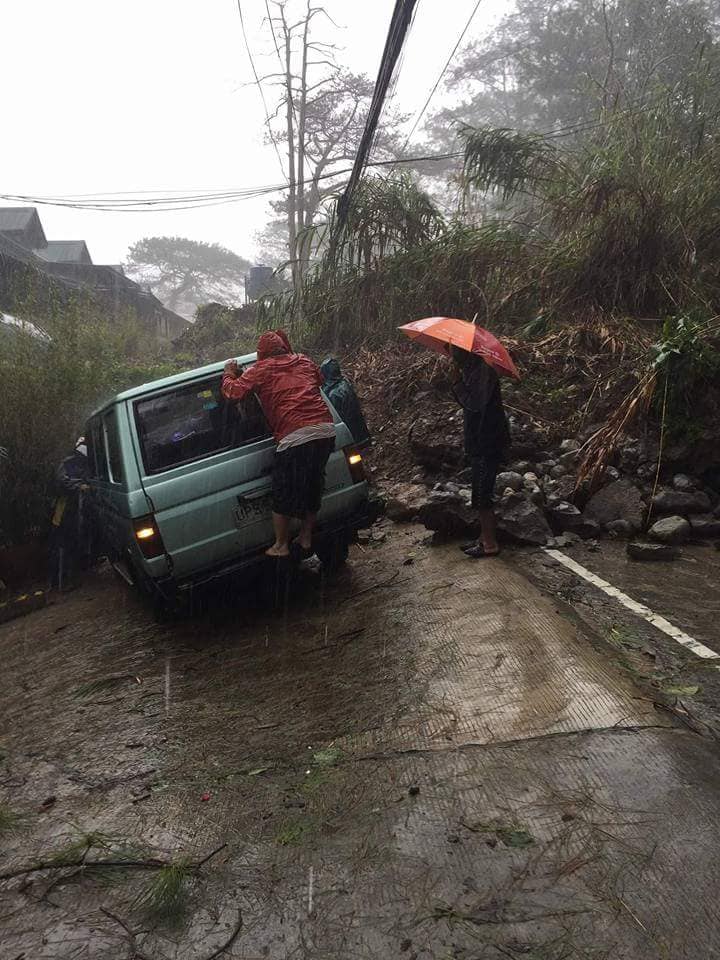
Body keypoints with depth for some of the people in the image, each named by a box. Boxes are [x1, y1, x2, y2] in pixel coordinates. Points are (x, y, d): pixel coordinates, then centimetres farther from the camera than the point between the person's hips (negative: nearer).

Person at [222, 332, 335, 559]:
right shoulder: (304, 362, 20)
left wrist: (229, 372, 20)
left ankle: (281, 546, 19)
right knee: (312, 487, 20)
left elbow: (233, 391, 1)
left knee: (284, 494, 9)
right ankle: (306, 539, 31)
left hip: (296, 436, -6)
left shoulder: (260, 369, 4)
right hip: (326, 429, 6)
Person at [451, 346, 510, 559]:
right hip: (480, 443, 10)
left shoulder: (483, 371, -18)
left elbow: (474, 403, -28)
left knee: (481, 497, -4)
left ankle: (490, 544, 6)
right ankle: (485, 538, 27)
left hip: (487, 444, -10)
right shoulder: (473, 370, 12)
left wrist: (458, 382, -16)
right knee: (481, 495, 17)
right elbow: (467, 400, 16)